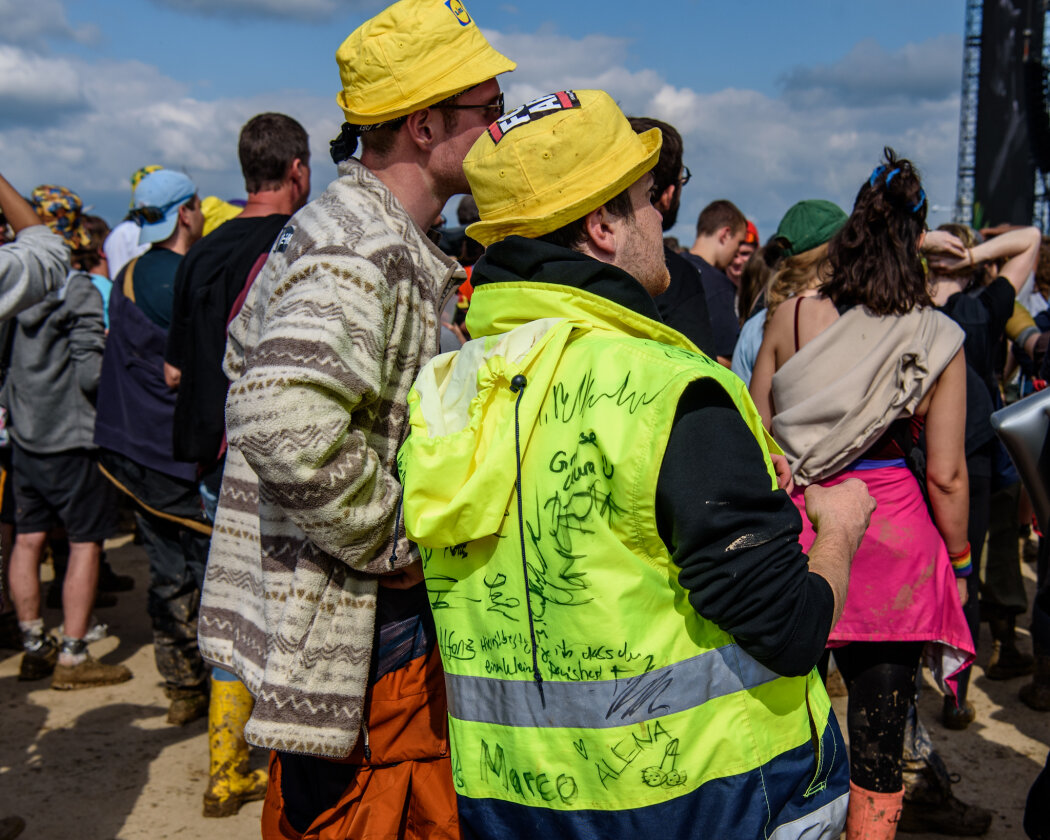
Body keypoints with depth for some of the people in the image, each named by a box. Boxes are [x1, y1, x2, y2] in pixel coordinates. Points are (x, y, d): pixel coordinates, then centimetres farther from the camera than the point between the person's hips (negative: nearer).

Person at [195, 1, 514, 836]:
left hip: (399, 612, 10)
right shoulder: (356, 250, -22)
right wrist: (396, 545, -24)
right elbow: (287, 425, -37)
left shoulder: (399, 245, 13)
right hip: (348, 626, -10)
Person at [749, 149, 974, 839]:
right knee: (879, 730, 10)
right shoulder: (937, 338, -5)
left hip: (795, 525, 2)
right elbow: (946, 474, -4)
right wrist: (959, 561, 9)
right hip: (893, 537, -1)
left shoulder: (791, 317, -3)